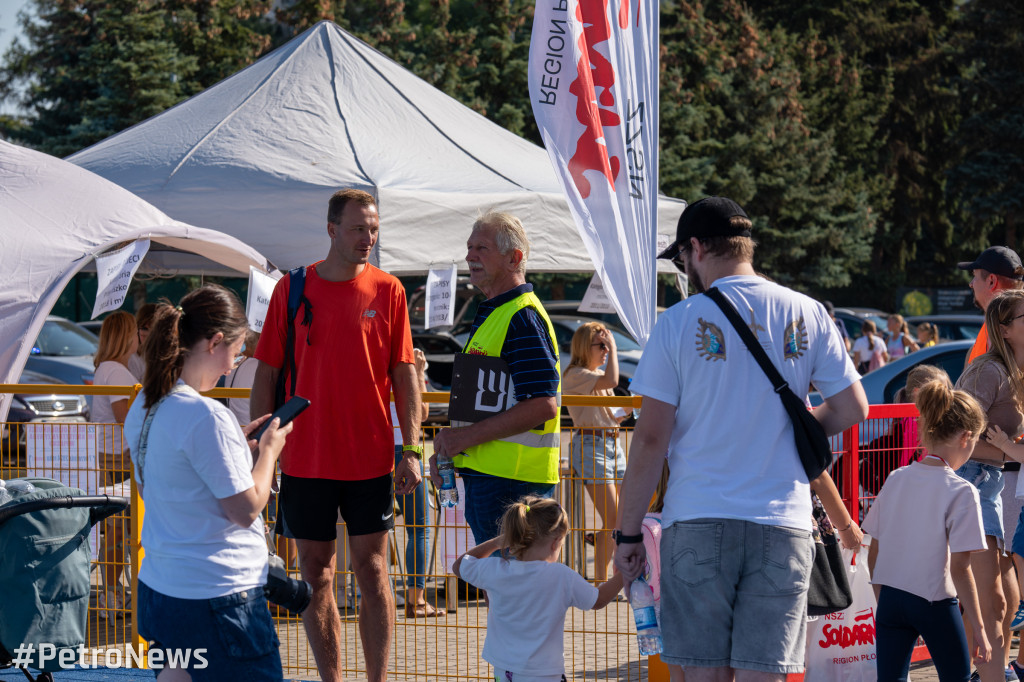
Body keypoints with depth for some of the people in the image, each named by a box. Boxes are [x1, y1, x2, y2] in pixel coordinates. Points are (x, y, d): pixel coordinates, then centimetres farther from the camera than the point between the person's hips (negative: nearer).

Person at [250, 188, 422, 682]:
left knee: (371, 568, 2)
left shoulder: (387, 290, 0)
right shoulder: (292, 289, 1)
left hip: (371, 458, -1)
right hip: (306, 458, 1)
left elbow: (404, 374, 2)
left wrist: (411, 449, -5)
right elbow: (267, 374, 4)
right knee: (315, 572, 5)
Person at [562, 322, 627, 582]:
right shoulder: (575, 375, -8)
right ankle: (601, 580, -7)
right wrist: (613, 347, -15)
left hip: (613, 444, 9)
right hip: (590, 446, -9)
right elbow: (611, 381, -26)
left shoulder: (599, 375, 19)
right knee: (612, 519, -14)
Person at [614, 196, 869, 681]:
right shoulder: (807, 315, 4)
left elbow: (651, 439, -4)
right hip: (782, 522, 2)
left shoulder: (681, 321, -3)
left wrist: (627, 533, 3)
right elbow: (852, 409, 6)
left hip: (699, 520, -2)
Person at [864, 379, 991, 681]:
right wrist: (978, 629, -9)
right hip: (935, 601, -4)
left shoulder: (896, 479, 2)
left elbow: (874, 552, 7)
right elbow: (959, 569, -15)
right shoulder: (961, 492, -14)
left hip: (890, 598, 4)